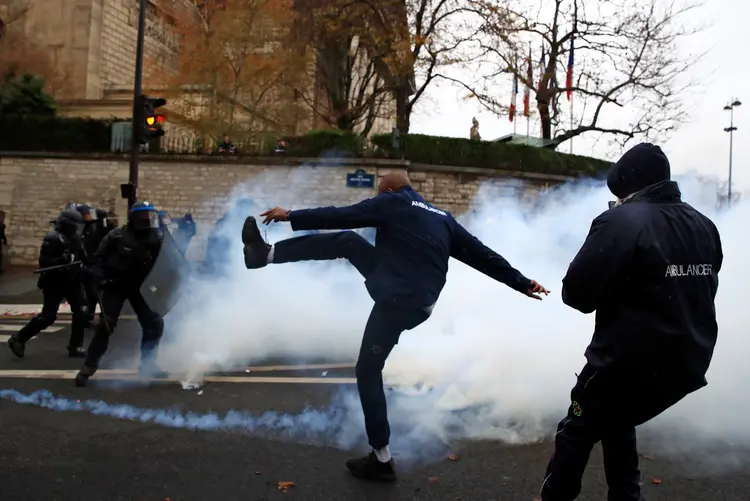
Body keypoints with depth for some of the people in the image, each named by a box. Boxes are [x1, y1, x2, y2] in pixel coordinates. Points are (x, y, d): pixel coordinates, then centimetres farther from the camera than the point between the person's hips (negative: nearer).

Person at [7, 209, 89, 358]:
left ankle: (75, 346, 11)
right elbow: (43, 262, -22)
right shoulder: (52, 238, -17)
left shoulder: (75, 237, 5)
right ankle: (18, 339, 15)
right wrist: (62, 260, -35)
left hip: (72, 280, 7)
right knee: (48, 316, -4)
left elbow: (81, 256, 17)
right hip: (54, 283, -7)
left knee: (81, 312, 1)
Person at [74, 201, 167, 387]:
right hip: (115, 285, -4)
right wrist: (100, 278, -20)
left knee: (155, 324, 1)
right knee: (105, 325, -9)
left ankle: (147, 364, 17)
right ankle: (88, 368, 4)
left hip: (140, 286, 4)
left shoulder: (155, 239, -4)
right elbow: (99, 257, -8)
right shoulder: (117, 236, -14)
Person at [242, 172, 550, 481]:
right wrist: (522, 283, 19)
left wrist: (291, 216, 3)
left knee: (368, 373, 5)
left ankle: (381, 460, 11)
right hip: (415, 300, 8)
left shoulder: (393, 203, 0)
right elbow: (481, 254, 15)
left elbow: (340, 216, -4)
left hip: (399, 303, -8)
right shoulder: (442, 218, 18)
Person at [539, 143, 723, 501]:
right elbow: (701, 292, 16)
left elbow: (576, 293, -20)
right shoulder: (705, 227, 5)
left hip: (628, 360, -7)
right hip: (686, 362, 7)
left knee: (577, 432, 12)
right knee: (618, 423, 27)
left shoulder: (621, 221, -18)